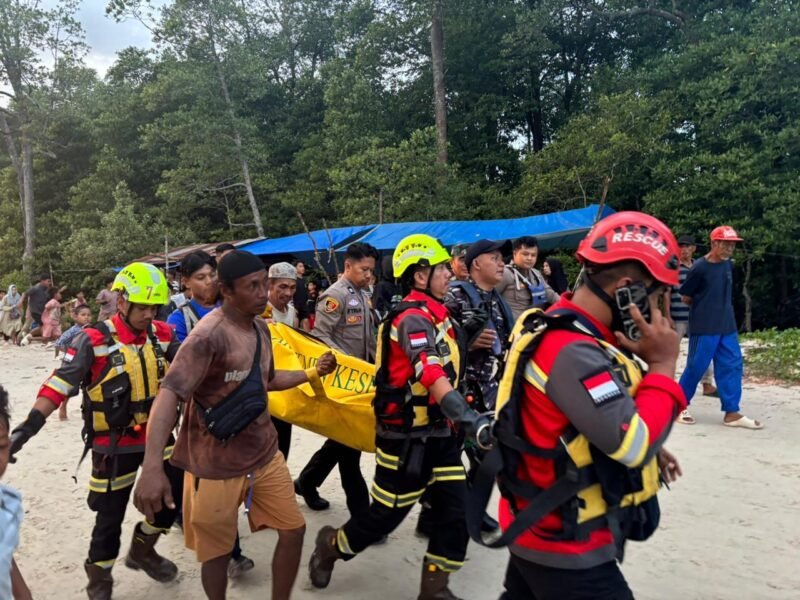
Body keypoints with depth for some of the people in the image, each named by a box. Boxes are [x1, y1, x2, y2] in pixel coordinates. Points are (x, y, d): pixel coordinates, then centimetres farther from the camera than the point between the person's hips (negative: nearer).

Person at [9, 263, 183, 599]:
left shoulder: (163, 335, -3)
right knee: (110, 515, 8)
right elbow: (60, 385, -16)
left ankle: (142, 550, 38)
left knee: (177, 492, 12)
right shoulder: (93, 341, -17)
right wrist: (28, 427, -23)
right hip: (115, 445, -5)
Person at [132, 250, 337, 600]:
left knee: (293, 530, 13)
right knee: (217, 551, 12)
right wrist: (152, 467, -44)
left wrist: (312, 373, 8)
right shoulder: (209, 335, -23)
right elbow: (169, 394, -33)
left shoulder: (260, 328, 4)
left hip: (264, 454, 7)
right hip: (216, 465, -7)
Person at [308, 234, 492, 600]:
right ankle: (330, 546, 34)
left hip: (436, 430, 8)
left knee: (456, 510, 6)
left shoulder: (432, 313, 10)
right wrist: (470, 420, -48)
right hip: (407, 436, -8)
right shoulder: (413, 317, -21)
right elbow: (433, 377, -37)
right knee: (387, 514, 8)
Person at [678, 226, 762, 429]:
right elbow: (686, 298, -7)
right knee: (696, 367, 0)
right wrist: (703, 308, 5)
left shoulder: (728, 265, 7)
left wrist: (719, 307, 9)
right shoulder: (699, 267, -15)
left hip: (727, 327, 7)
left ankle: (732, 412, 13)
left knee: (732, 366, 6)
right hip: (703, 328, -7)